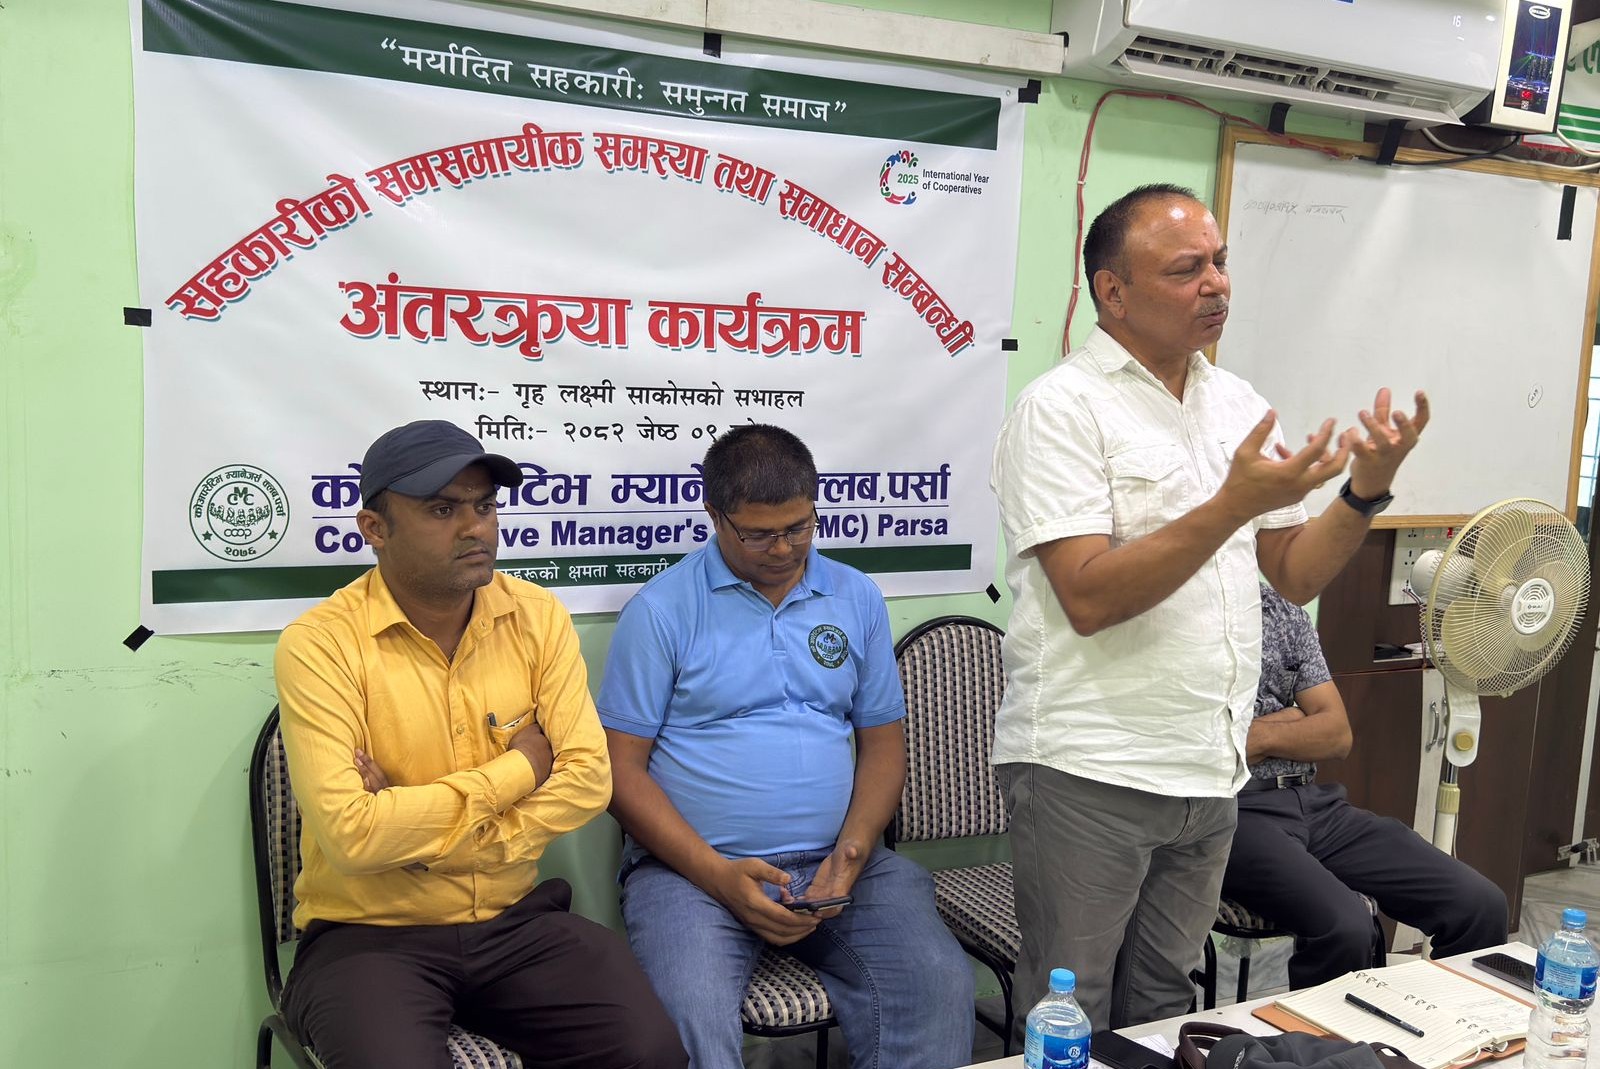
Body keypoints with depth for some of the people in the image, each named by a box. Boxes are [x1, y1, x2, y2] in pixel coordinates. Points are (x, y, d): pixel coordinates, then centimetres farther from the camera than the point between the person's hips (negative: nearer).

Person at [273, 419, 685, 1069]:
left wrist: (419, 830, -15)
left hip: (517, 921, 3)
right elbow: (349, 835, -21)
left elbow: (588, 777, -6)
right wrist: (516, 770, -12)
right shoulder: (320, 644, -13)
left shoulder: (538, 617, 0)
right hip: (370, 934, -2)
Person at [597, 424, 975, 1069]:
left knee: (940, 987, -20)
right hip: (692, 868, -3)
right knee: (691, 1016, -31)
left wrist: (854, 849, -5)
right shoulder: (662, 609, -1)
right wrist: (718, 875, -14)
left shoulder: (856, 597, 11)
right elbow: (622, 767, -3)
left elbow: (884, 742, 13)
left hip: (837, 863, 4)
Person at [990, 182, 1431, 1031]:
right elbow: (1089, 598, -21)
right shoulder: (1062, 407, -11)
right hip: (1089, 773, -6)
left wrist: (1366, 491, -5)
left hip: (1209, 771, 6)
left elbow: (1295, 576, 11)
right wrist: (1233, 506, -25)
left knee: (1161, 1009, 20)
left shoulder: (1238, 404, 10)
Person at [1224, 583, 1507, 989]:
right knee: (1343, 927, -31)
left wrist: (1259, 735, -7)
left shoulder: (1287, 612, 15)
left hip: (1315, 803, 7)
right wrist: (1287, 722, -4)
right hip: (1232, 810, -6)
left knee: (1481, 905, -7)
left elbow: (1338, 734, 10)